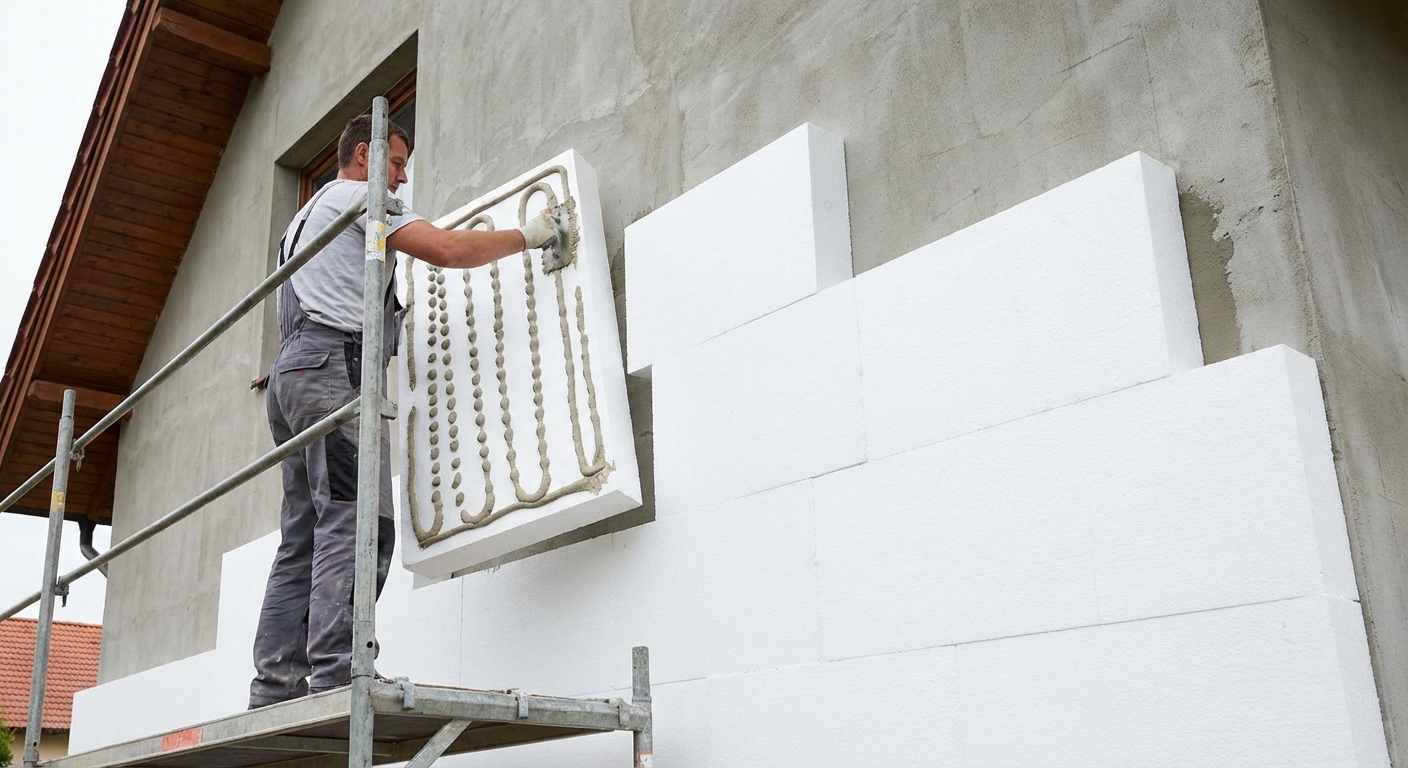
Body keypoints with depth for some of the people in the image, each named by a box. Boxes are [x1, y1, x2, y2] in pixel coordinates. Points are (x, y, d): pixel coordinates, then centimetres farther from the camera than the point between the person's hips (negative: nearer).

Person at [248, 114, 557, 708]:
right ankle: (337, 675, -28)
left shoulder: (304, 219, 35)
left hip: (291, 372, 10)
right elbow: (446, 249, -8)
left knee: (304, 537, 3)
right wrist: (527, 236, 0)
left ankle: (274, 687, -2)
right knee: (356, 524, -19)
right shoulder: (355, 194, 5)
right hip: (335, 366, -10)